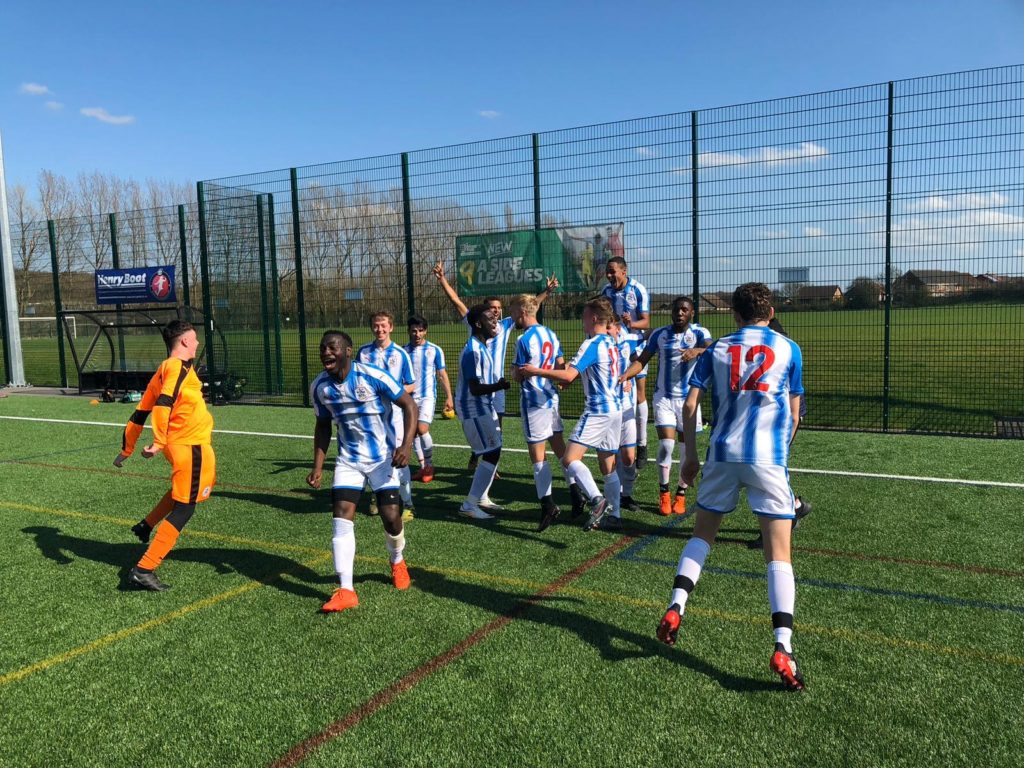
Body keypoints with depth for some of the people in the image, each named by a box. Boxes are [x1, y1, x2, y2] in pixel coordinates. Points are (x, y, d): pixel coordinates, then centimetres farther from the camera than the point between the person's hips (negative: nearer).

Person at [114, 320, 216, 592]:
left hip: (179, 445, 9)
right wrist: (159, 442, -34)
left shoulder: (165, 369, 13)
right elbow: (164, 404, -28)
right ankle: (144, 569, -3)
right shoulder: (179, 366, -13)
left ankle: (147, 525, 34)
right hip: (191, 446, -9)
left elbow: (140, 413, 17)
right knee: (184, 509, -3)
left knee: (195, 486, 33)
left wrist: (126, 451, 22)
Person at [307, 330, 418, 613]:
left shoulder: (373, 376, -21)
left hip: (383, 457, -3)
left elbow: (409, 405, -14)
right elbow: (323, 426, 10)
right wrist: (318, 466, 2)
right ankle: (346, 591, -6)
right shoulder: (319, 387, -6)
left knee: (391, 516, -6)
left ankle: (397, 561, 29)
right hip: (348, 459, 3)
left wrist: (406, 445, -26)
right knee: (342, 515, -11)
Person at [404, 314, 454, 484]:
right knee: (414, 432, 4)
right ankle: (423, 467, 16)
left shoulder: (435, 350, -1)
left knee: (422, 429, -16)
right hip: (409, 397, 3)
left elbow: (442, 375, 4)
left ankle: (429, 465, 0)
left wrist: (449, 397, 1)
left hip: (427, 396, -3)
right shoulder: (404, 351, 5)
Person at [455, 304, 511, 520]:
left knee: (492, 451, 15)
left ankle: (482, 498, 27)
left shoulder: (482, 346, 11)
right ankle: (469, 505, -5)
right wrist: (500, 385, -39)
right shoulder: (473, 351, -21)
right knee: (491, 453, -11)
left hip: (484, 407, 10)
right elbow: (475, 389, -28)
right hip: (474, 409, -10)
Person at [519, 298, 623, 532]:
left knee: (570, 458, -14)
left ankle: (596, 499, -28)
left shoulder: (592, 344, -13)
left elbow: (569, 375, -22)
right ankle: (613, 517, 15)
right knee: (607, 465, 13)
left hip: (597, 411, -9)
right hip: (615, 409, 9)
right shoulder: (611, 344, 15)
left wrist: (536, 371, -14)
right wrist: (564, 379, 23)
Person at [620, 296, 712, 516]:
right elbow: (641, 360, -1)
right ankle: (664, 493, 6)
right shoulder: (660, 334, 2)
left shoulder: (699, 332, -3)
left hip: (689, 398, 0)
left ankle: (681, 493, 21)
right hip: (664, 397, 0)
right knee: (666, 444, -10)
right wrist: (623, 376, -17)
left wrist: (697, 350, -45)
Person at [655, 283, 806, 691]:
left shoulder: (717, 349, 12)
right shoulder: (788, 349, 9)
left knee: (702, 535, 20)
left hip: (722, 453, 2)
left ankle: (675, 608, 7)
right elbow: (794, 416, 11)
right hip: (768, 458, -2)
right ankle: (783, 647, -10)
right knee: (779, 555, 0)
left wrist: (690, 455, 14)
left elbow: (690, 405, 6)